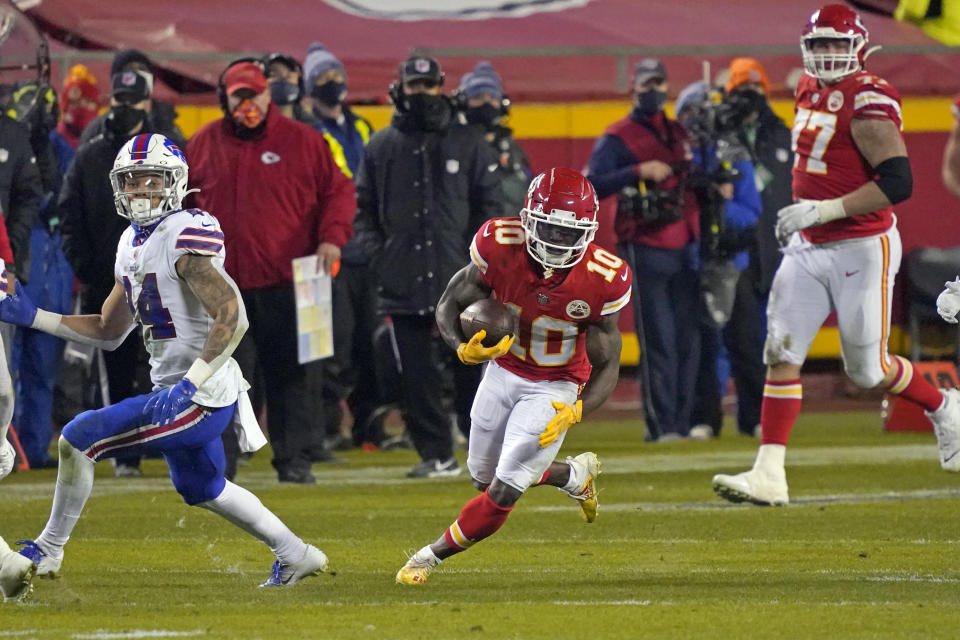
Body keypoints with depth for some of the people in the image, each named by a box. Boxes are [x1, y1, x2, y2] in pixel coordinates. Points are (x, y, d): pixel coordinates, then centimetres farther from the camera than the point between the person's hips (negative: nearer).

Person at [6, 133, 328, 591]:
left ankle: (48, 550, 3)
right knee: (201, 489, 28)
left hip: (202, 394, -10)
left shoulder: (186, 237, -18)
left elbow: (233, 318, -25)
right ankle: (296, 556, 41)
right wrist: (32, 317, 11)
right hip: (174, 393, 10)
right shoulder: (134, 244, 11)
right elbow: (109, 331, 19)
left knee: (79, 439, -13)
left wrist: (190, 384, -29)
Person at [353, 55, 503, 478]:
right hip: (404, 280, 1)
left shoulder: (468, 143, 9)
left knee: (469, 365, -3)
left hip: (459, 276, -1)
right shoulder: (381, 147, 12)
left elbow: (489, 204, 10)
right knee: (418, 373, 0)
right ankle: (436, 454, 4)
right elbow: (364, 208, 14)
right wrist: (376, 253, -1)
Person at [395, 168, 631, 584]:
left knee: (502, 495, -8)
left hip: (555, 388, -3)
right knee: (484, 477, 19)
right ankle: (576, 475, 44)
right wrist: (465, 350, -31)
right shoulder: (500, 248, -25)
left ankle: (433, 556, 16)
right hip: (503, 372, 3)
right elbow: (449, 307, -10)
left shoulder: (602, 280, -27)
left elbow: (607, 366, -15)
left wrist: (576, 412, -32)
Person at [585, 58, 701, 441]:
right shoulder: (618, 137, -1)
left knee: (688, 339, 4)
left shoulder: (679, 134, 18)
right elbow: (592, 184, -13)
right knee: (658, 341, -8)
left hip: (685, 248, 6)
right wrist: (639, 172, -21)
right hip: (645, 249, -6)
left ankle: (684, 421, 8)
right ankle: (659, 424, -7)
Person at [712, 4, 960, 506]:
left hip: (862, 249, -7)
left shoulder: (868, 102, -18)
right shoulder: (810, 90, 9)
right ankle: (769, 476, -6)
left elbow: (898, 182, -25)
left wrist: (825, 210, -26)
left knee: (868, 369, 2)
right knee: (781, 353, -4)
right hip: (809, 250, 8)